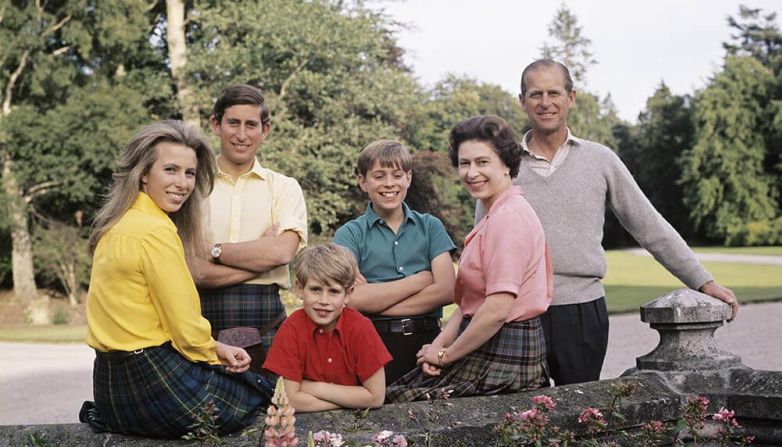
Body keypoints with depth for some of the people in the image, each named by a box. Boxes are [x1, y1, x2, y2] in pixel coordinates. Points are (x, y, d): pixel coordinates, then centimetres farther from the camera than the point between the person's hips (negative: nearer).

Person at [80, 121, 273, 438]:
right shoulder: (155, 230, -19)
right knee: (261, 393, 15)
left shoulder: (118, 224, 9)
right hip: (154, 381, -8)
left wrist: (213, 348, 10)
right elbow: (186, 328, -17)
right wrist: (214, 352, 3)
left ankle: (112, 420, 17)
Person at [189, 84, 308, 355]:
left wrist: (214, 250, -5)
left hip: (265, 326, 1)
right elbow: (192, 271, -7)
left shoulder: (284, 188, 9)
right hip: (204, 326, 0)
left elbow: (283, 251, -9)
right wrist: (261, 255, -7)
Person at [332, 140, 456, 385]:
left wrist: (377, 301, -10)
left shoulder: (430, 227, 8)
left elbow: (446, 290, -4)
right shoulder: (349, 234, 3)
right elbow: (352, 298, -12)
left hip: (426, 339, 2)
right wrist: (420, 279, -7)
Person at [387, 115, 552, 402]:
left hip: (504, 357, -9)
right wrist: (439, 344, 1)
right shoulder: (494, 217, 17)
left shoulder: (508, 217, -16)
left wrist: (446, 355, -11)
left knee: (396, 403, -9)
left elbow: (497, 309, -23)